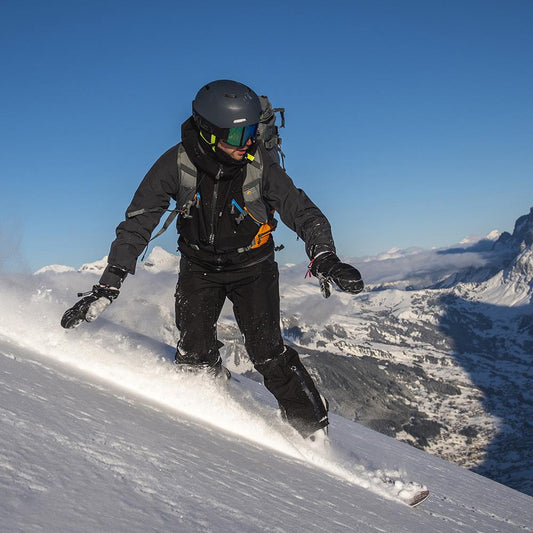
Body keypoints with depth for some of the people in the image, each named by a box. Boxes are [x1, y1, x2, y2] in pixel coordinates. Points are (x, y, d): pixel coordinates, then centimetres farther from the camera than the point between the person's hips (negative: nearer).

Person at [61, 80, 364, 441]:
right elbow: (137, 224, -18)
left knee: (267, 354, -11)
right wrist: (109, 285, -25)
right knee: (195, 357, -8)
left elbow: (304, 213, -18)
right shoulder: (177, 164, -21)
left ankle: (314, 427, 5)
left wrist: (324, 258, -37)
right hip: (199, 267, 1)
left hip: (252, 267, -1)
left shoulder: (261, 166, -22)